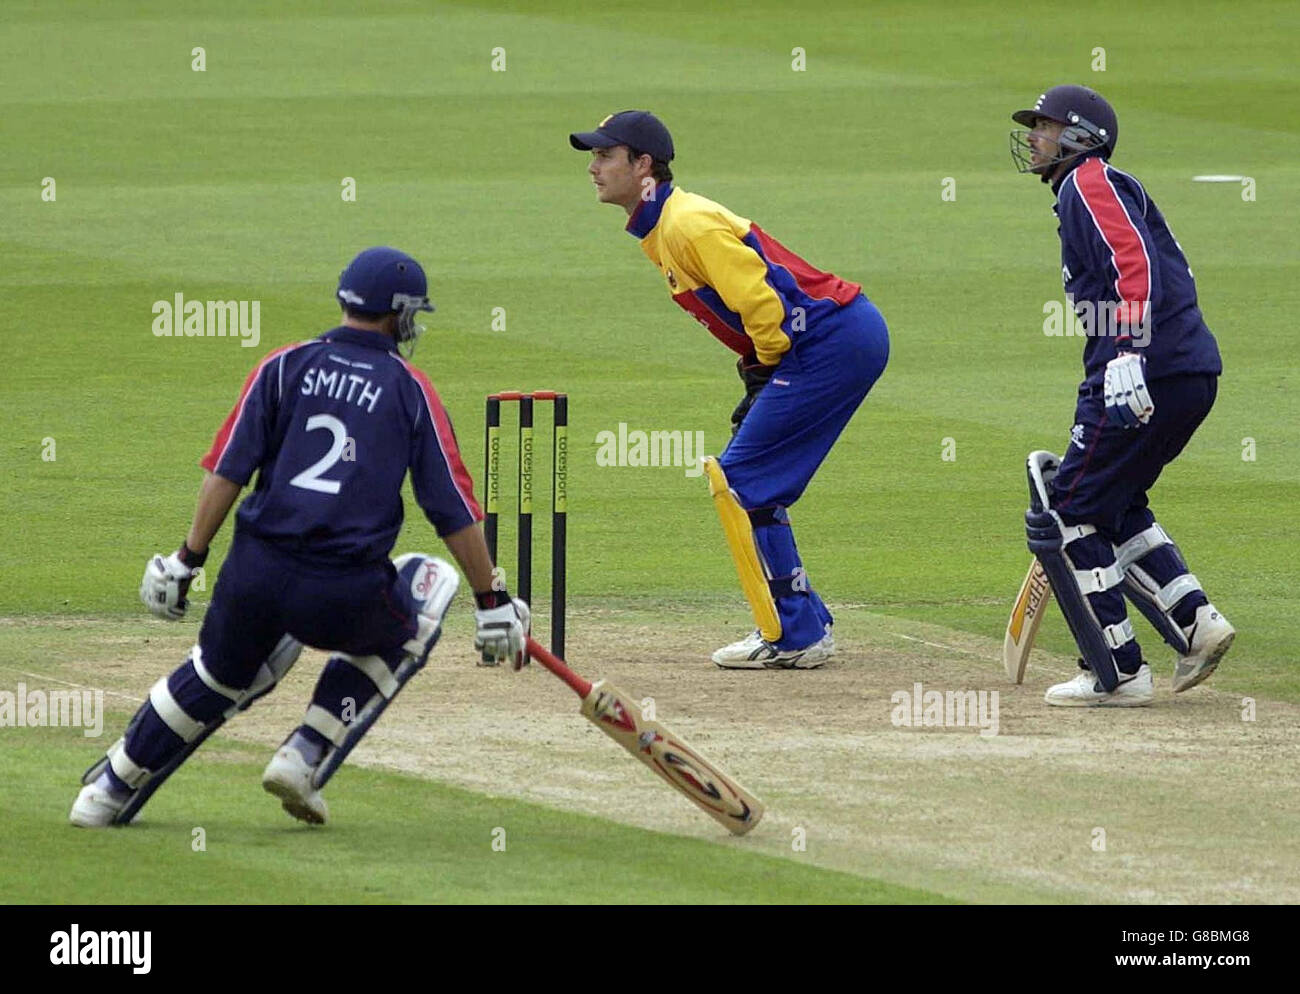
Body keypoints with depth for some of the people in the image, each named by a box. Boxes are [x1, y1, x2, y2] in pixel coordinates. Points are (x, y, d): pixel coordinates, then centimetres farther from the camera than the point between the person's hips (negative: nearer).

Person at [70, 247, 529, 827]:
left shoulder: (285, 366, 10)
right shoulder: (410, 390, 5)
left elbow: (227, 469, 2)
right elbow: (453, 507, 3)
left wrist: (188, 560, 5)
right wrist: (492, 603, 7)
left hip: (254, 577, 3)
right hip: (346, 598, -3)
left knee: (222, 670, 30)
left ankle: (109, 791, 31)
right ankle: (305, 758, 17)